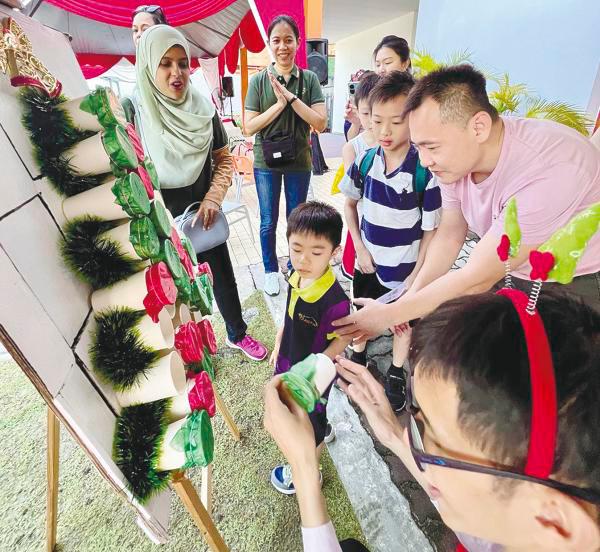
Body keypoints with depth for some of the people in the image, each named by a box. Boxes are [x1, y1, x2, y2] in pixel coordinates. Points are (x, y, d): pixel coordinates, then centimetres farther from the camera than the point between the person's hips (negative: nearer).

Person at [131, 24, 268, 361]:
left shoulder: (203, 107, -2)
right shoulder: (133, 112, -12)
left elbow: (224, 159, 4)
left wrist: (213, 199, -10)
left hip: (203, 215, 3)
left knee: (223, 277, 15)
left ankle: (238, 334, 39)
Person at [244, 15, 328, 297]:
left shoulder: (309, 79, -2)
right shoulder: (259, 80, -3)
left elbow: (320, 123, -10)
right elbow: (249, 128, -8)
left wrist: (291, 98, -18)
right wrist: (280, 103, -18)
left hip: (299, 162, 1)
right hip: (266, 162, 0)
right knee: (268, 222, 9)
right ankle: (270, 270, 29)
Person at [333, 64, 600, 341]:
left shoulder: (546, 171, -36)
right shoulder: (453, 155, -16)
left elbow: (476, 280, -31)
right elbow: (450, 234, -4)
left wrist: (388, 315, -24)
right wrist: (412, 296, -16)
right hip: (515, 274, 5)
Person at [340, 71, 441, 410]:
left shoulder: (425, 172, -21)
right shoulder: (365, 162, -10)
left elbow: (431, 231, -13)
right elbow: (350, 204, 5)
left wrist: (416, 275, -12)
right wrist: (360, 248, -2)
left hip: (404, 268, -3)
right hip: (368, 262, 3)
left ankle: (397, 375, 42)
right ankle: (358, 359, 49)